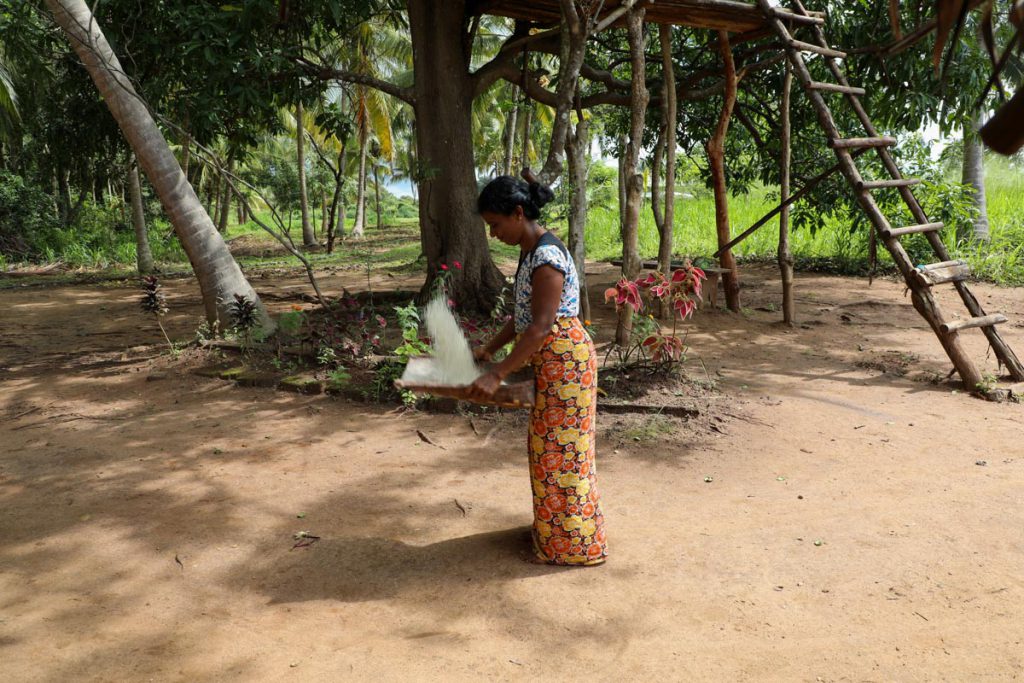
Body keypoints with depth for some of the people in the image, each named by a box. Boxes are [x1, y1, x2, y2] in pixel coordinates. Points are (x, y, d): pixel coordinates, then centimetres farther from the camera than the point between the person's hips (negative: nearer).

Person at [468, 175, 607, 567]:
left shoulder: (547, 258, -22)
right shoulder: (530, 251, 10)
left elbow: (540, 327, -26)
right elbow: (523, 315, 17)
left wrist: (497, 375, -26)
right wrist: (489, 350, 15)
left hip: (565, 361, -10)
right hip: (551, 362, 10)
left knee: (558, 449, 0)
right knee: (548, 445, 18)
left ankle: (570, 544, 14)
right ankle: (554, 528, 34)